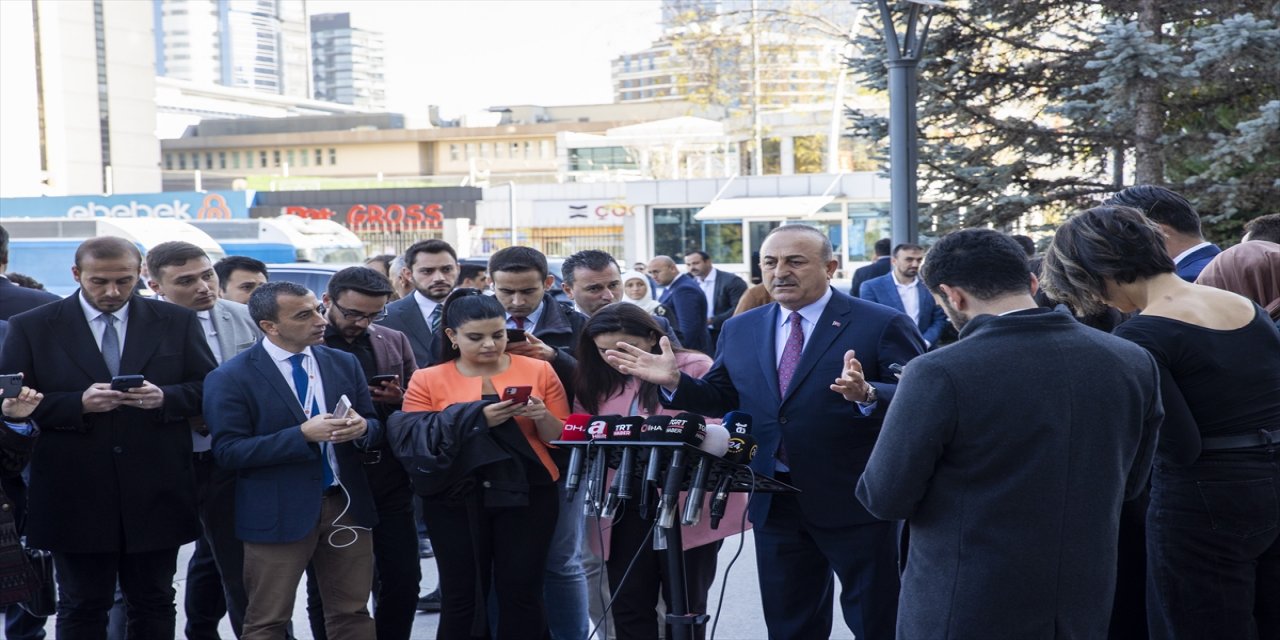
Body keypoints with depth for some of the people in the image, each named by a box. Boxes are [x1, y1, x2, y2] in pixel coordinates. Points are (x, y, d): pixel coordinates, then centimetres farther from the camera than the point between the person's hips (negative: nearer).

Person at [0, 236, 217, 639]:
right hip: (75, 498, -1)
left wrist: (164, 397, -16)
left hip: (156, 495, 1)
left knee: (154, 605, 12)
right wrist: (78, 403, -17)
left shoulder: (178, 323, 2)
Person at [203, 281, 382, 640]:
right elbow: (228, 451, -14)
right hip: (279, 513, -4)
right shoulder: (231, 378, -8)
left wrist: (361, 427, -15)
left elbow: (374, 427, 10)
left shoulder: (344, 363, 7)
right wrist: (303, 434, -22)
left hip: (347, 504, 4)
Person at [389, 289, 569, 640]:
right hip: (456, 500, 0)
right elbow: (414, 442, -7)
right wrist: (477, 417, -16)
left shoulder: (539, 370, 4)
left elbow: (563, 438, 6)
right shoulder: (427, 380, 3)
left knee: (522, 594, 2)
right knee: (461, 596, 5)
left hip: (527, 494, 0)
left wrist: (542, 416, -16)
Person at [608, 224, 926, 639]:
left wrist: (866, 395, -36)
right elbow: (723, 400, 13)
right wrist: (675, 382, -5)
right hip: (775, 504, 5)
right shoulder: (740, 330, 7)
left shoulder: (882, 325, -9)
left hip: (856, 501, -4)